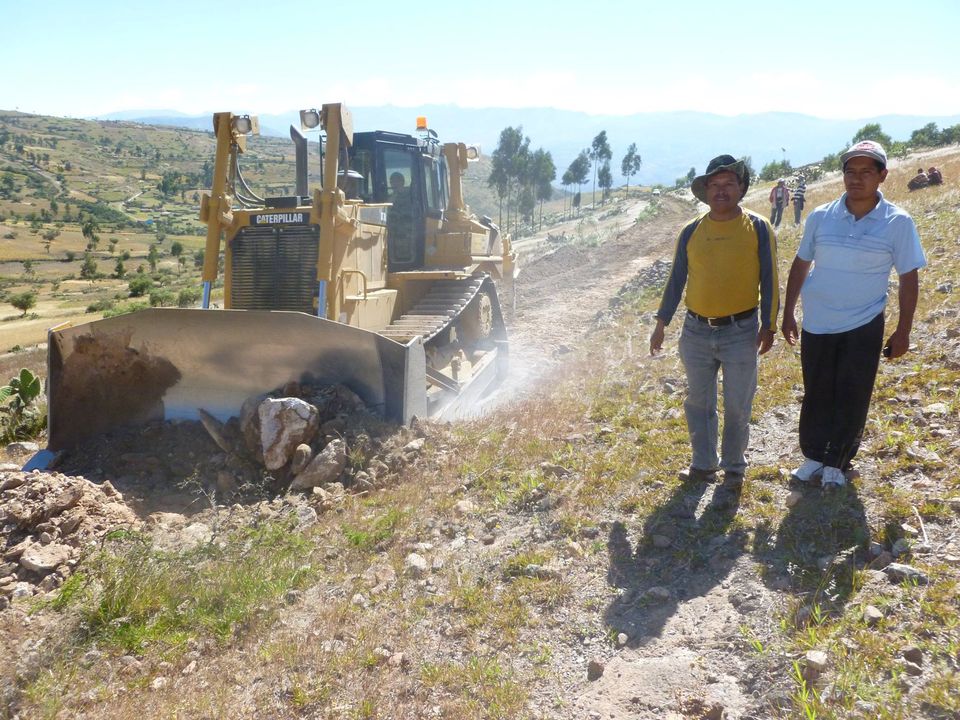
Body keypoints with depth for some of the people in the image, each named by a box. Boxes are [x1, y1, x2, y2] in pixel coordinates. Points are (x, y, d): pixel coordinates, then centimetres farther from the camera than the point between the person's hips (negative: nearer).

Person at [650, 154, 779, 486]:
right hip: (696, 332, 3)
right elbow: (676, 280, 7)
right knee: (698, 402, 12)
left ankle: (733, 466, 25)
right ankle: (703, 464, 27)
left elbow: (768, 279, -1)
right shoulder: (691, 231, 2)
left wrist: (769, 325, -4)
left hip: (741, 332, -2)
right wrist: (660, 325, 5)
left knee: (738, 406, 8)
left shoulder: (757, 227, -4)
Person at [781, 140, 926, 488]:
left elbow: (908, 279, -2)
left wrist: (903, 331, -3)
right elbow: (800, 266, 7)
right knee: (816, 394, 12)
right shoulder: (820, 217, -4)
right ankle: (813, 456, 29)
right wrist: (788, 314, 8)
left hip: (864, 328, -1)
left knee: (852, 400, 7)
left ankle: (837, 463, 24)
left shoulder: (898, 223, -9)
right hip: (817, 325, 2)